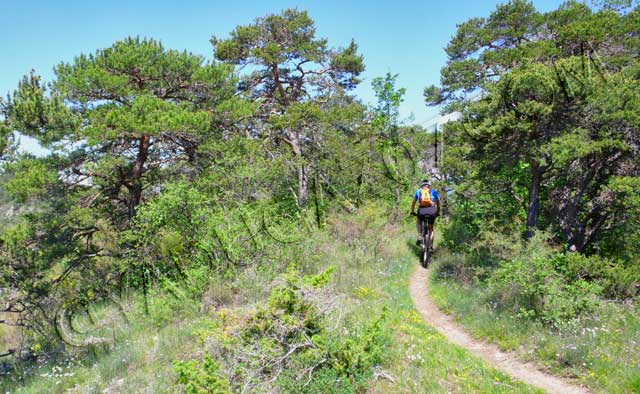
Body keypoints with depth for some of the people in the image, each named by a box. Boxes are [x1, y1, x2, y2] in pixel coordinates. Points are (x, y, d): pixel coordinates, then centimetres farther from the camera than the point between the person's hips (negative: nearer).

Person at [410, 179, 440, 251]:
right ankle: (430, 247, 11)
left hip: (421, 210, 0)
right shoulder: (434, 191, 21)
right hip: (431, 210, 0)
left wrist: (412, 211, 40)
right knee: (431, 229, 21)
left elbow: (413, 202, 27)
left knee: (418, 221, 32)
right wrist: (438, 212, 39)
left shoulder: (418, 191, 22)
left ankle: (420, 236, 10)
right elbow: (438, 203, 26)